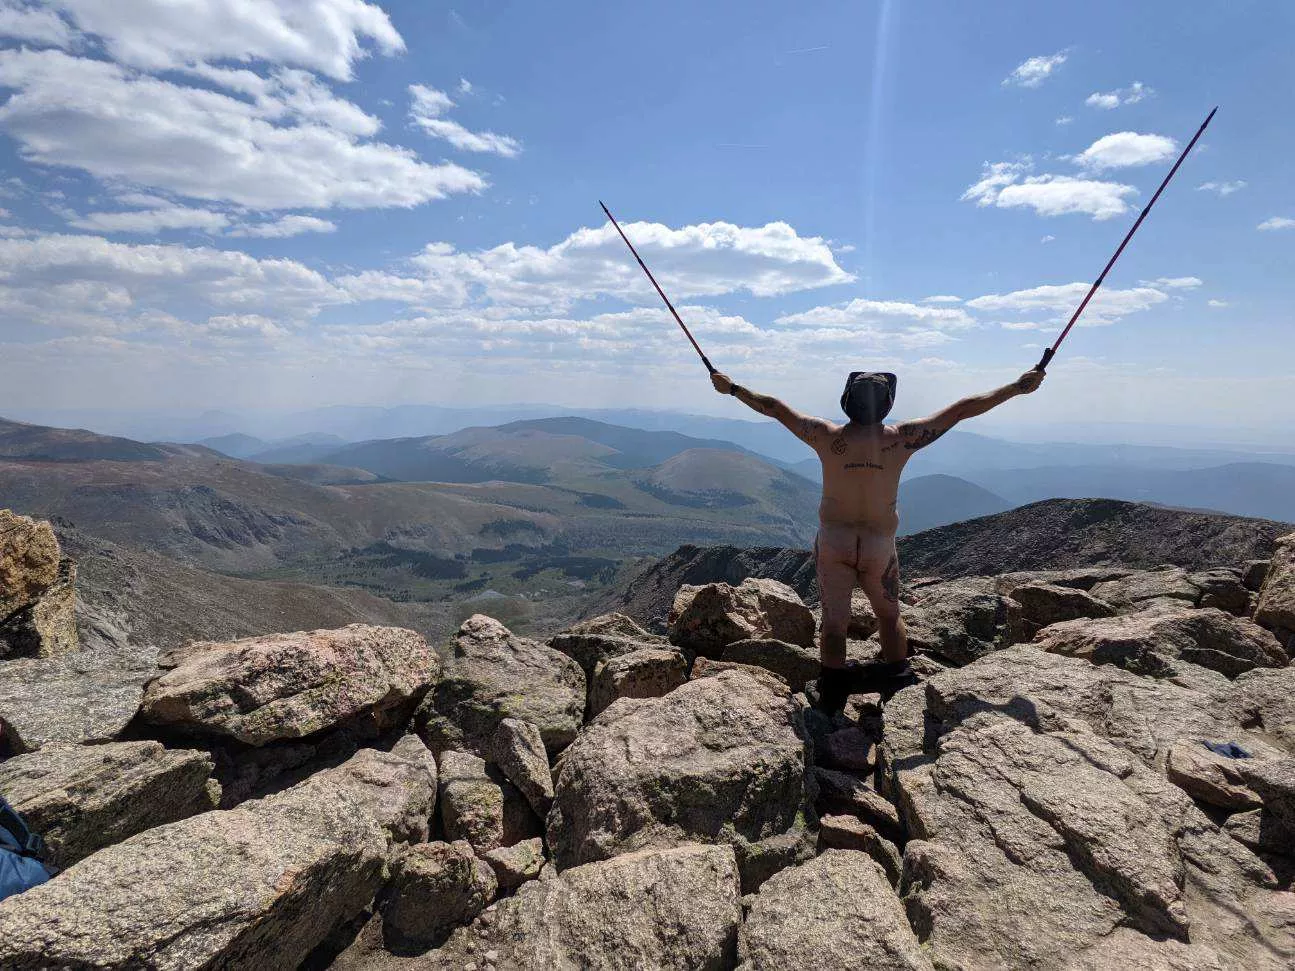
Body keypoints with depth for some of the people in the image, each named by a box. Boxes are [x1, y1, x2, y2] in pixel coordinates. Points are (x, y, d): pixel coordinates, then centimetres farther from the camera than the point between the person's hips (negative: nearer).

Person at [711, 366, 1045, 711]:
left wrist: (731, 388, 13)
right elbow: (962, 409, -1)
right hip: (879, 545, 0)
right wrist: (1017, 387, 8)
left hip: (832, 540, 0)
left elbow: (775, 408, 2)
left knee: (834, 621, 9)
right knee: (889, 615, 22)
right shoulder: (901, 438, -9)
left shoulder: (828, 436, -8)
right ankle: (900, 683, 23)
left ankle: (832, 701, 10)